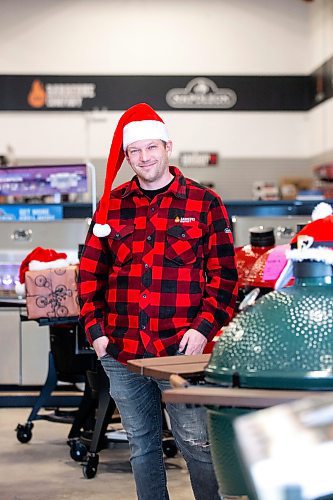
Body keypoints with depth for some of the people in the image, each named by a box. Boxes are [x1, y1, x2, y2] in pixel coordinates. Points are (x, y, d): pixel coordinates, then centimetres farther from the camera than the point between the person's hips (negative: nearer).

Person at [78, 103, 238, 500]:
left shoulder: (204, 203, 1)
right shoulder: (112, 206, 9)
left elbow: (224, 274, 0)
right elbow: (90, 272, 13)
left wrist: (204, 327, -11)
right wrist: (95, 328, 3)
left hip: (182, 351, -3)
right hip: (121, 351, 4)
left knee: (197, 445, -1)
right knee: (141, 446, 13)